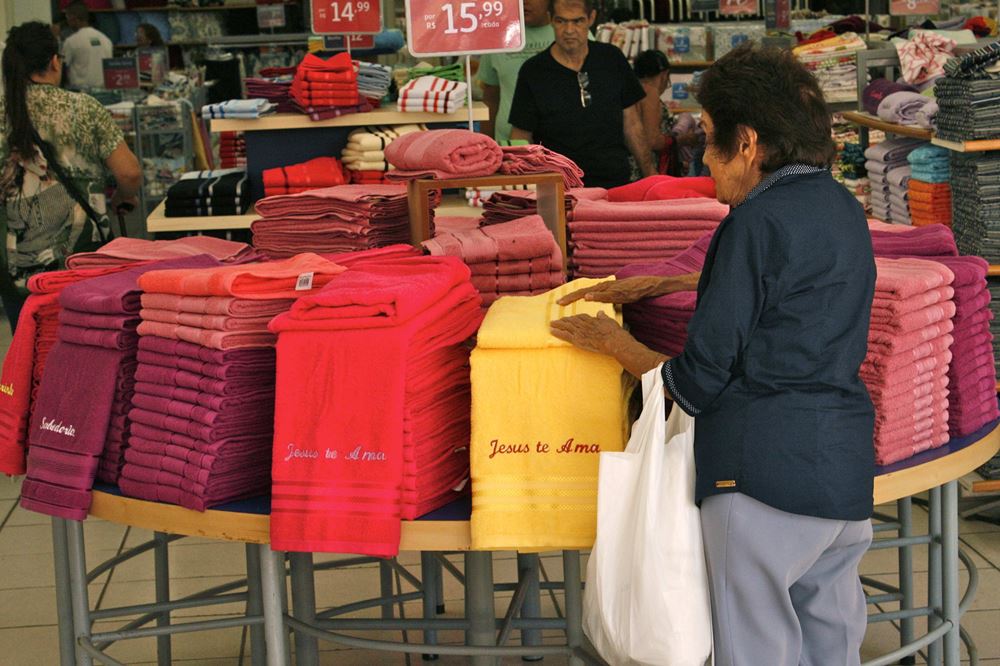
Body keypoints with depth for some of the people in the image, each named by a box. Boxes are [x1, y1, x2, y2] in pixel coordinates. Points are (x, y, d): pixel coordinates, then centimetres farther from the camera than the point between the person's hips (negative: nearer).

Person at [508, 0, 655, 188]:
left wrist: (650, 174, 9)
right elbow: (521, 138, 0)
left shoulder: (612, 59, 8)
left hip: (617, 185, 2)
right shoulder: (533, 72, 0)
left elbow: (631, 125, 14)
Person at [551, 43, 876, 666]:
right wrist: (656, 284, 35)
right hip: (848, 474, 8)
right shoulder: (843, 209, 13)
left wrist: (615, 343, 7)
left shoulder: (756, 222, -11)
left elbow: (699, 380, -9)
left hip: (767, 469, -8)